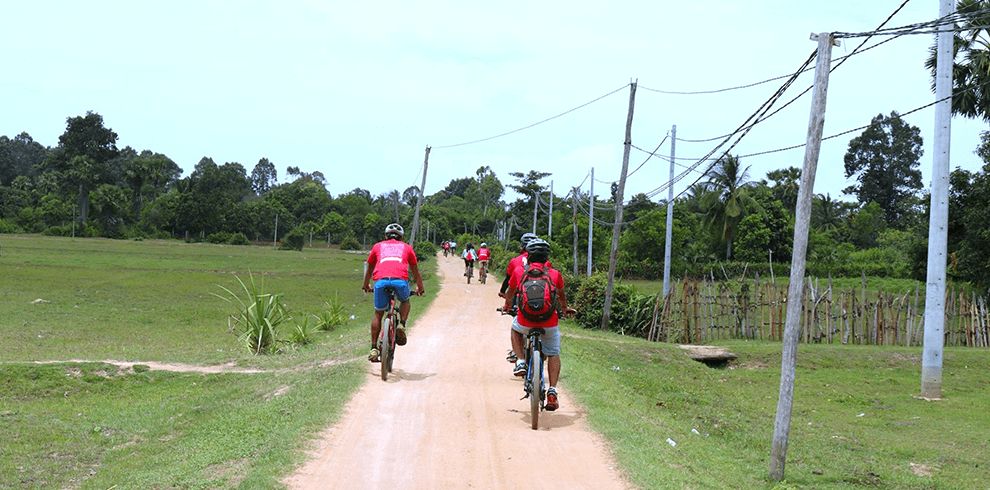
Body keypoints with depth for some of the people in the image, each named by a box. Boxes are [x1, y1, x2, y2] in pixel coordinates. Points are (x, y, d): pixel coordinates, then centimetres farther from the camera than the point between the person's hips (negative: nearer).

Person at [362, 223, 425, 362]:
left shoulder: (378, 246, 30)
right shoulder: (406, 247, 29)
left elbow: (369, 269, 40)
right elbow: (415, 270, 38)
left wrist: (366, 286, 56)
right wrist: (420, 288, 52)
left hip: (381, 281, 0)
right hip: (400, 280, 0)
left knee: (378, 314, 16)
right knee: (405, 301, 31)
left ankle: (374, 349, 9)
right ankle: (401, 326, 8)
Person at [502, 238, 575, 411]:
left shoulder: (519, 272, 10)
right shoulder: (554, 274, 11)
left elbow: (510, 292, 30)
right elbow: (561, 295, 32)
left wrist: (507, 306, 53)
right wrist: (564, 309, 54)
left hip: (525, 321, 0)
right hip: (549, 322, 0)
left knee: (516, 329, 34)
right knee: (553, 355, 19)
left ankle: (520, 362, 19)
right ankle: (552, 391, 8)